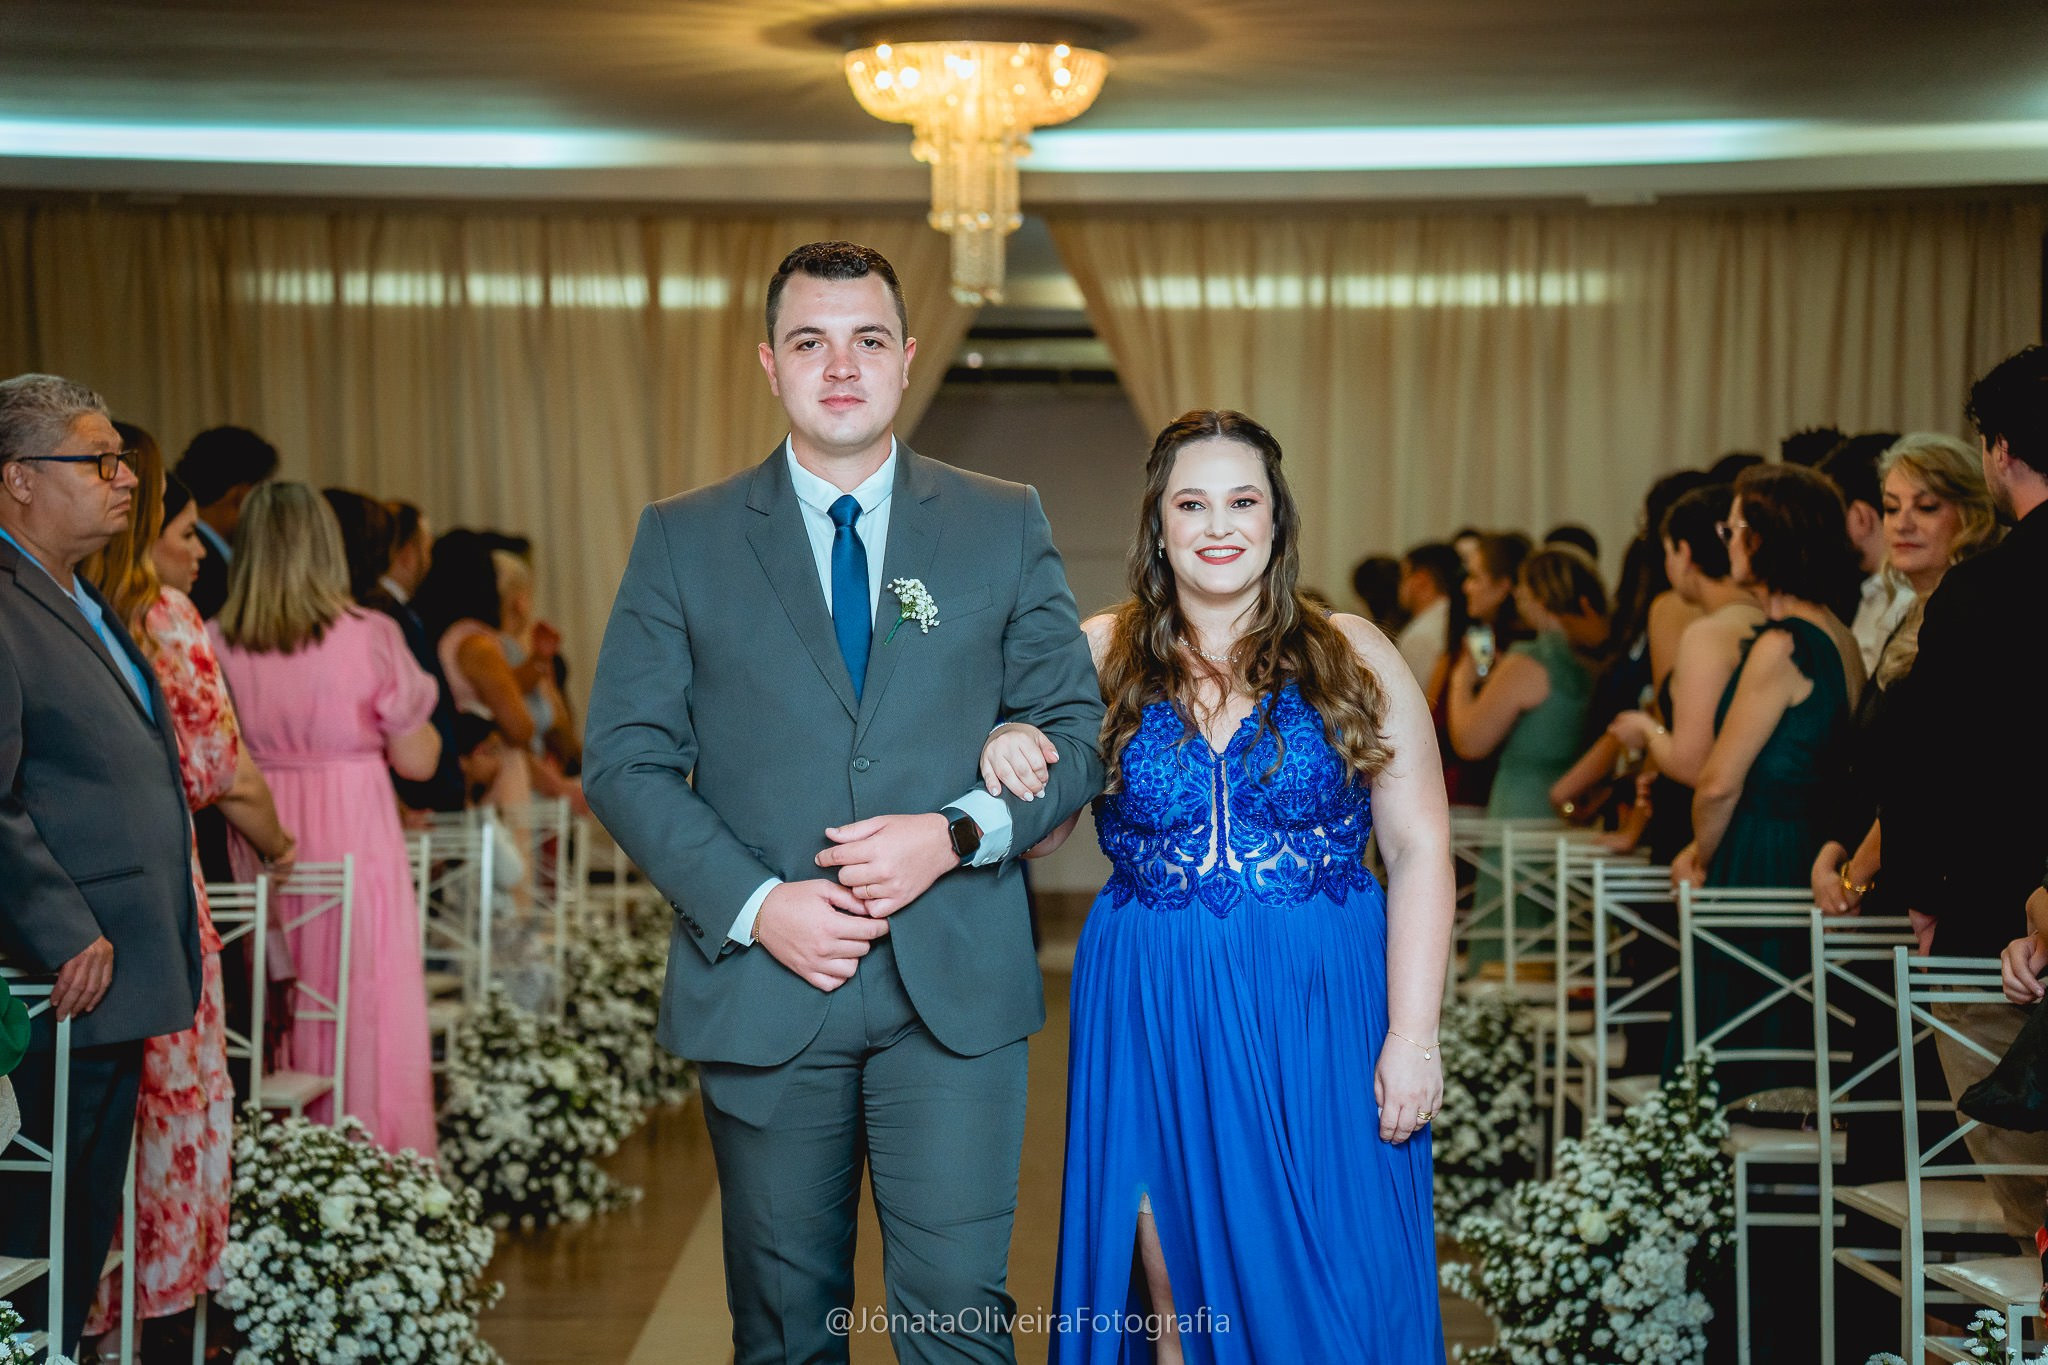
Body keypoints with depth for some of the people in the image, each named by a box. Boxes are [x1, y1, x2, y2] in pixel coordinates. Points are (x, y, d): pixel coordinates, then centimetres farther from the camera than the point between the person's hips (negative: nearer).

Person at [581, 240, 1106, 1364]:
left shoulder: (1005, 526, 7)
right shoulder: (682, 541, 4)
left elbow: (1073, 732, 6)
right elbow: (623, 758, 1)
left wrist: (955, 835, -12)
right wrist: (754, 904, -12)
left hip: (955, 986, 0)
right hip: (760, 983, 0)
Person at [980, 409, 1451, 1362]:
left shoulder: (1353, 658, 1)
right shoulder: (1103, 657, 5)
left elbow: (1419, 850, -2)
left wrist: (1413, 1036, -10)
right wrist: (1008, 760, -14)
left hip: (1321, 1007, -1)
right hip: (1153, 1019, 1)